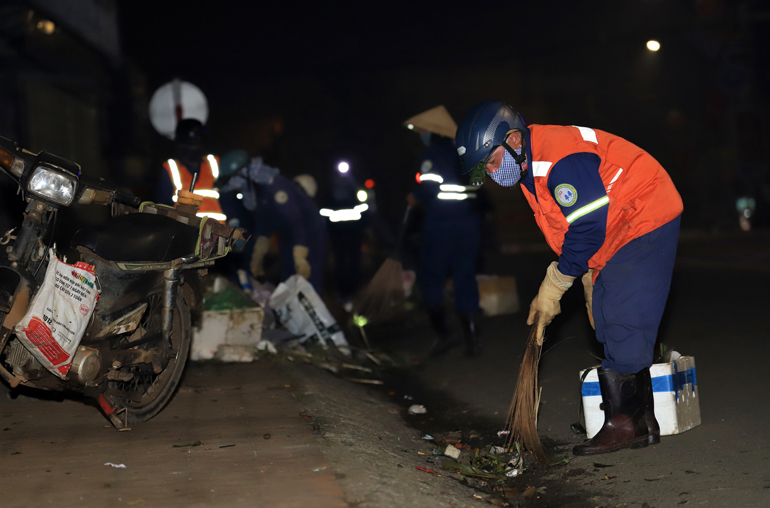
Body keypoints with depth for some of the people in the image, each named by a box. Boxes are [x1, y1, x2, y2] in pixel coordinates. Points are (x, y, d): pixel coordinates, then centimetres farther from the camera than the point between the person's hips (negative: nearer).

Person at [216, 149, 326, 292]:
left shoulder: (273, 187, -28)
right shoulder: (252, 191, 3)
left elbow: (296, 222, -31)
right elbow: (262, 226, 14)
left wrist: (300, 258, -32)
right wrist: (258, 258, 16)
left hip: (309, 236, -10)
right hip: (288, 239, 10)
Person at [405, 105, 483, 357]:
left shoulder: (433, 154, -9)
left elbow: (431, 186, -20)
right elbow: (474, 189, 16)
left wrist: (416, 198, -2)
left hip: (441, 225, -6)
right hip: (469, 223, 6)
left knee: (430, 277, 6)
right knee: (465, 279, 9)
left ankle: (443, 333, 0)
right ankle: (472, 338, 6)